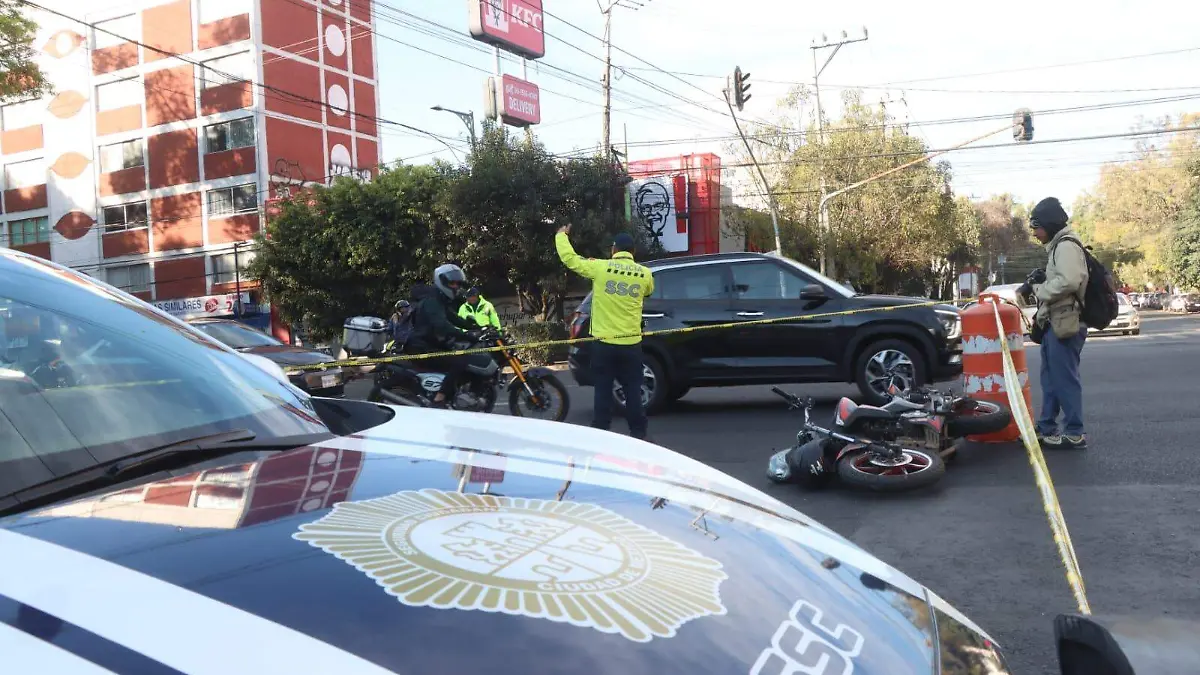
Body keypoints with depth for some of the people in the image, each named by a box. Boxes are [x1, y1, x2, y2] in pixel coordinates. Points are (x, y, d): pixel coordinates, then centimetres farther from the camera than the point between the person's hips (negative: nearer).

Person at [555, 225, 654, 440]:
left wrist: (562, 235, 20)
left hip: (604, 342, -1)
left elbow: (569, 258, 1)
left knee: (603, 390, 6)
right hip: (631, 343, 1)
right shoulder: (644, 274, 0)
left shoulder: (600, 267, -7)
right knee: (633, 390, 8)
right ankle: (638, 433, 12)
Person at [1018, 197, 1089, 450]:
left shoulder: (1066, 245, -13)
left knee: (1065, 378, -7)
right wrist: (1040, 281, 5)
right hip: (1055, 322, 11)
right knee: (1050, 378, 15)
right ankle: (1046, 428, 22)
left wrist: (1037, 289, -15)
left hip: (1064, 323, -11)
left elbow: (1068, 281, -27)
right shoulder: (1057, 246, 19)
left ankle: (1074, 434, -2)